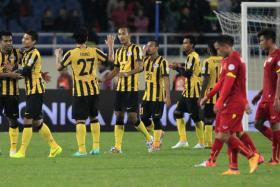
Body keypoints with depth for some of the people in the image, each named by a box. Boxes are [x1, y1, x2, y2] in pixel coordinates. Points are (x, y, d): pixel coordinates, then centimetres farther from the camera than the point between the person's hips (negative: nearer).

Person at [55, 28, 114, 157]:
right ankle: (96, 147, 17)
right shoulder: (94, 52, 0)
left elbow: (59, 67, 0)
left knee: (80, 120, -3)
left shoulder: (71, 54, -8)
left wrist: (58, 56, 18)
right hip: (94, 90, 4)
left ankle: (82, 150, -9)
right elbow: (110, 59, 8)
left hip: (80, 91, -4)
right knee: (94, 118, 16)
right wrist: (111, 46, 24)